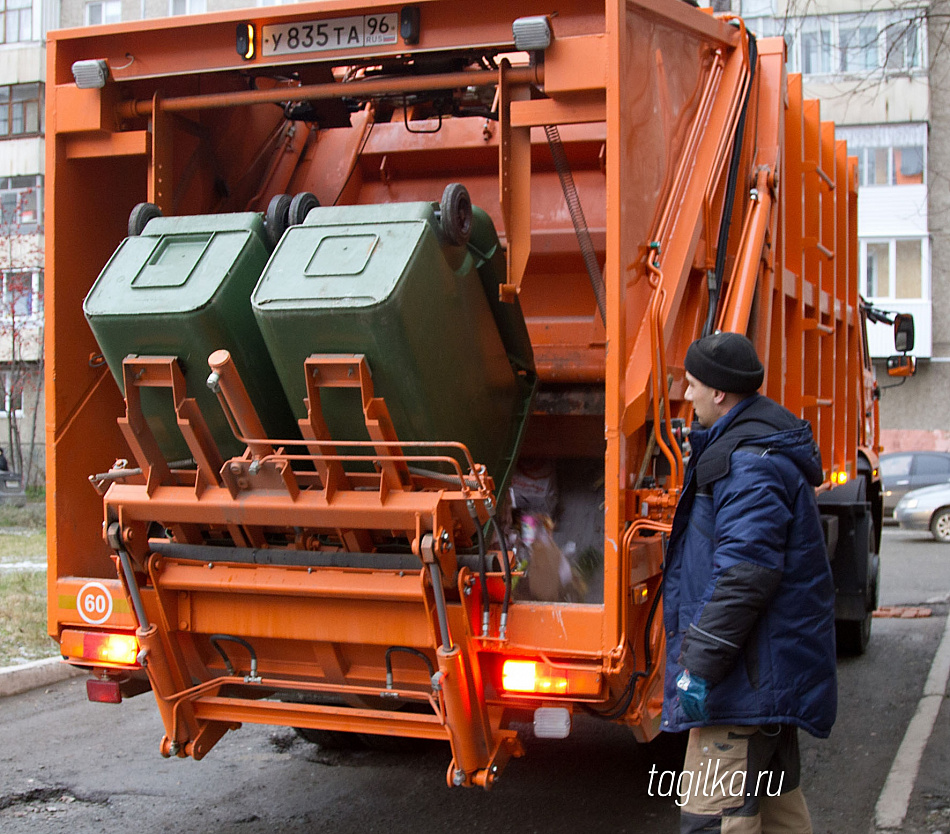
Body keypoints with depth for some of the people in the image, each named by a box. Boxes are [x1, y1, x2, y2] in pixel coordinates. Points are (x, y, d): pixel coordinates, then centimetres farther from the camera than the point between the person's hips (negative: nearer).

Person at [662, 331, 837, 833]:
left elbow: (746, 575, -27)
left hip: (749, 672, -11)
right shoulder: (768, 441, 15)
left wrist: (700, 664, -24)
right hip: (773, 661, 11)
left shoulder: (750, 462, -20)